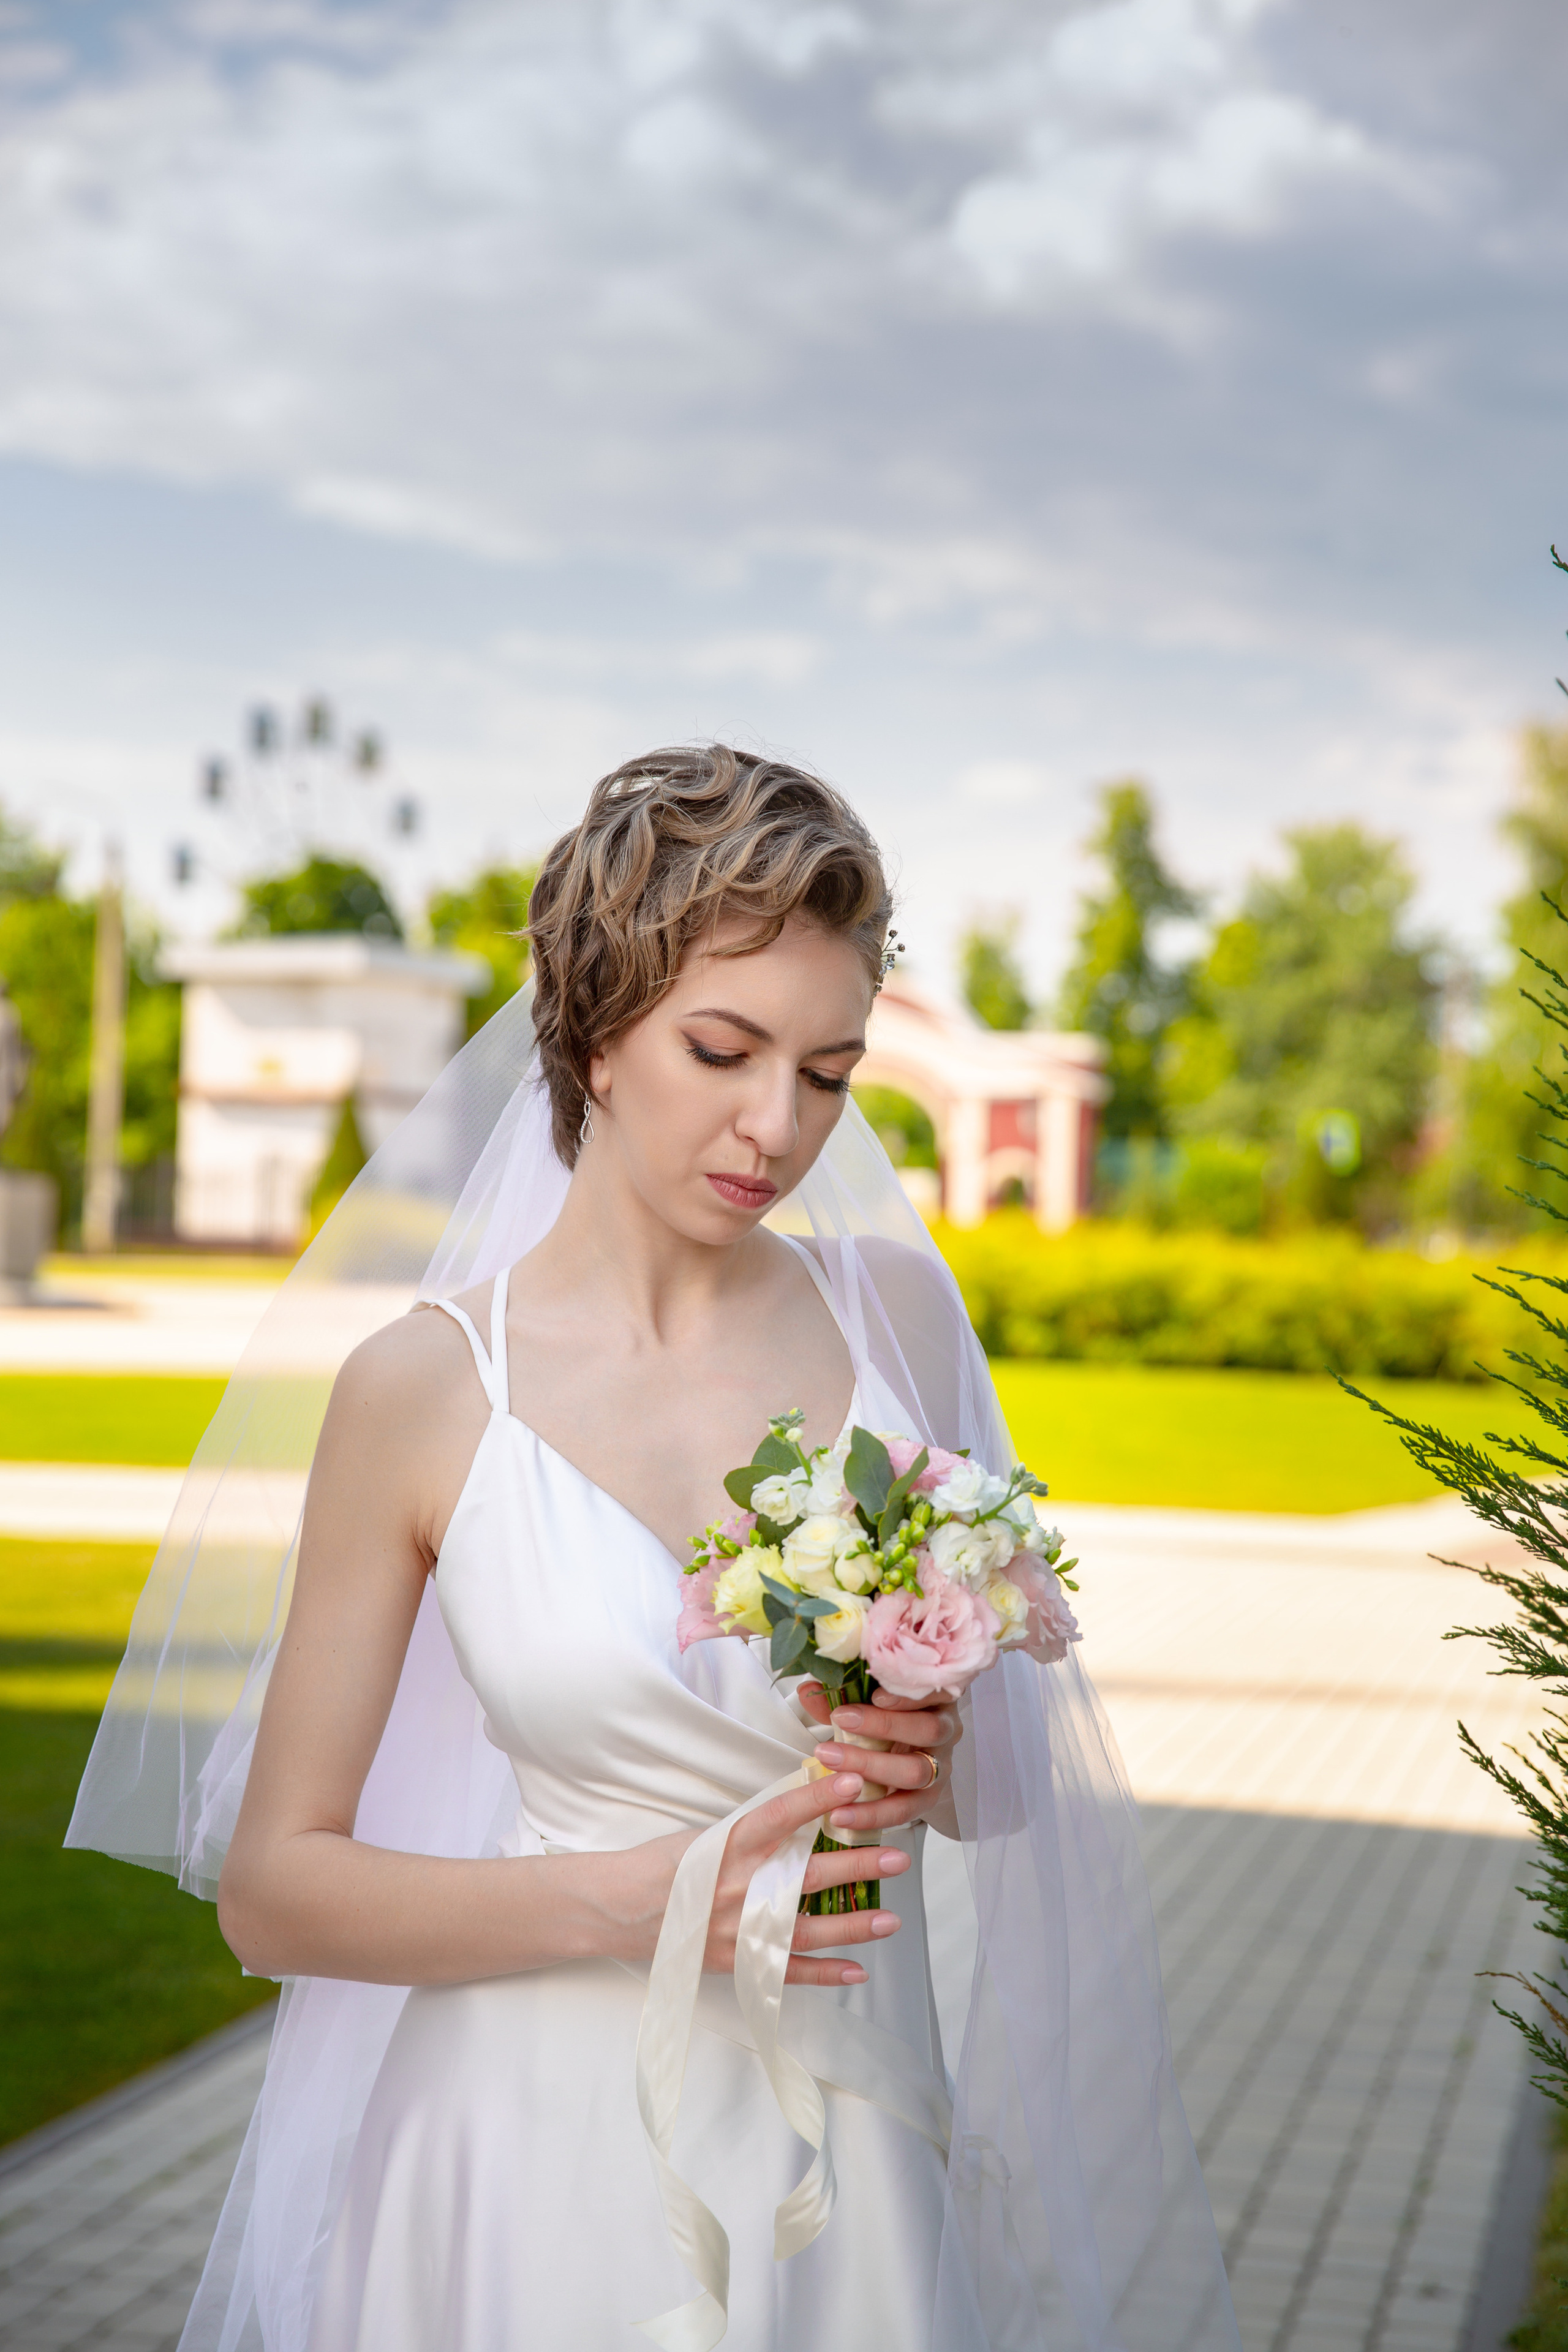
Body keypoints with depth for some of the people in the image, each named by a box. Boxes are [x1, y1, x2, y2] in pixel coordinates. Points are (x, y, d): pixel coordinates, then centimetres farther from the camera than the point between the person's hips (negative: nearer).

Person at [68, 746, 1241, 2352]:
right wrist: (631, 1902, -17)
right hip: (553, 2152, -2)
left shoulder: (896, 1311, -1)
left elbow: (1020, 1772, 10)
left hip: (853, 2159, 3)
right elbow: (272, 1887, -5)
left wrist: (935, 1767, -12)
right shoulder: (424, 1391, -9)